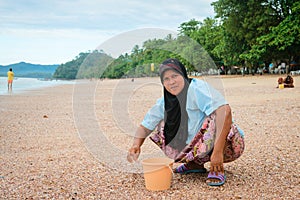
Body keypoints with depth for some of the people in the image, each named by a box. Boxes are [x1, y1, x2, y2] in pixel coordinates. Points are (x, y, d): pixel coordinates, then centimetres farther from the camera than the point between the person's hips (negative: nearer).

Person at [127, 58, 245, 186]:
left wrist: (217, 151, -42)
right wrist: (136, 146, -15)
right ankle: (195, 164, 11)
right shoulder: (164, 102, -1)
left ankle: (218, 169, -15)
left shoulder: (197, 88, -22)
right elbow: (144, 126, 7)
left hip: (227, 144, -6)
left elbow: (224, 110, -37)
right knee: (162, 125, 4)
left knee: (214, 119, -34)